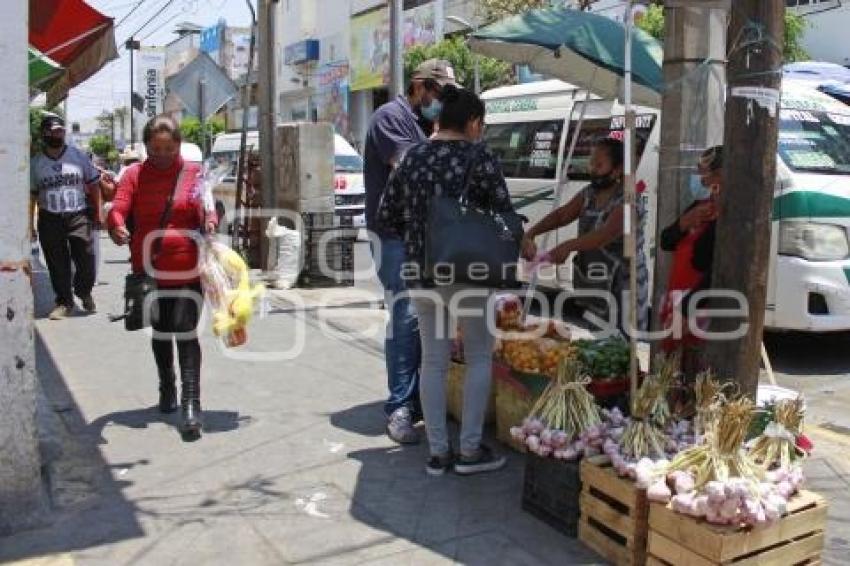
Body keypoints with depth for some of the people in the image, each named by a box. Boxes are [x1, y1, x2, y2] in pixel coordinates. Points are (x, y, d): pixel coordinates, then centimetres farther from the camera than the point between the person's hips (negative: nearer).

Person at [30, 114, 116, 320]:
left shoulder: (79, 156, 2)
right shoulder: (36, 163, 5)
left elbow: (94, 184, 7)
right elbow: (31, 195, 9)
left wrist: (98, 212, 4)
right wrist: (30, 224, 6)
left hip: (79, 217, -1)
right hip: (50, 220, 1)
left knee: (86, 262, -3)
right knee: (58, 265, 5)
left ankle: (84, 292, 25)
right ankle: (64, 302, 19)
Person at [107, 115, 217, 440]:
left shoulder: (194, 173, 1)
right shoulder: (135, 175, 2)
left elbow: (206, 210, -2)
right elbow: (118, 208, -10)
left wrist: (210, 221, -26)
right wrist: (117, 227, -33)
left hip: (188, 270, -2)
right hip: (149, 270, 3)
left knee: (186, 334, -9)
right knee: (160, 333, 18)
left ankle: (191, 405, -8)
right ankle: (167, 388, 39)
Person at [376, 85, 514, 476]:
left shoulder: (412, 158, 6)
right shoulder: (479, 158, -7)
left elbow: (386, 219, 7)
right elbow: (504, 216, -8)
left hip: (420, 273, 5)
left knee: (433, 361, 11)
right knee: (479, 357, 10)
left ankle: (438, 452, 17)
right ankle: (470, 450, 12)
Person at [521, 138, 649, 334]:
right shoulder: (588, 194, 7)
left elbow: (608, 234, -32)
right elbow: (561, 215, 4)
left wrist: (569, 246, -46)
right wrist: (531, 234, -12)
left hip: (620, 290, -7)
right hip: (590, 286, 7)